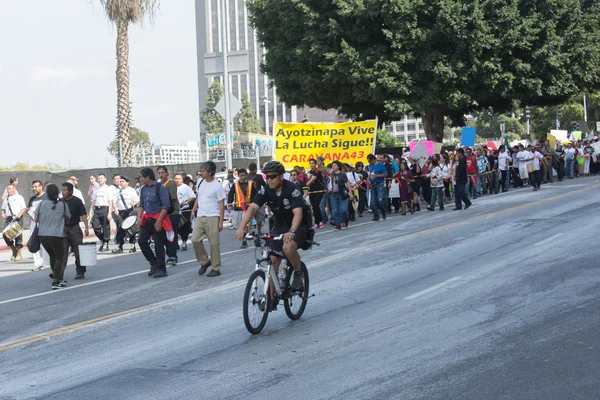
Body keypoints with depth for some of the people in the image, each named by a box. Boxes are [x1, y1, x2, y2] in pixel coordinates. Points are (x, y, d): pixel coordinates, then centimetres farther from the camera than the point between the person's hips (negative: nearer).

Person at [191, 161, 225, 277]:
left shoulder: (217, 186, -9)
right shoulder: (200, 183, 8)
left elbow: (222, 204, -7)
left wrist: (221, 222, -11)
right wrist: (194, 209, 9)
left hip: (212, 217, -6)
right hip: (200, 217, 6)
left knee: (214, 243, -2)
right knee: (195, 239, -4)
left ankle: (216, 268, 6)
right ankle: (204, 261, 15)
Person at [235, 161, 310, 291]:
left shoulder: (292, 189, -24)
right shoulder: (265, 191, -10)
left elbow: (298, 213, -36)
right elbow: (252, 208, -21)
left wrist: (292, 231, -54)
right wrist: (241, 228, -37)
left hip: (298, 225, -5)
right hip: (279, 226, 5)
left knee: (288, 247, -33)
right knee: (273, 260, -4)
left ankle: (299, 272, -4)